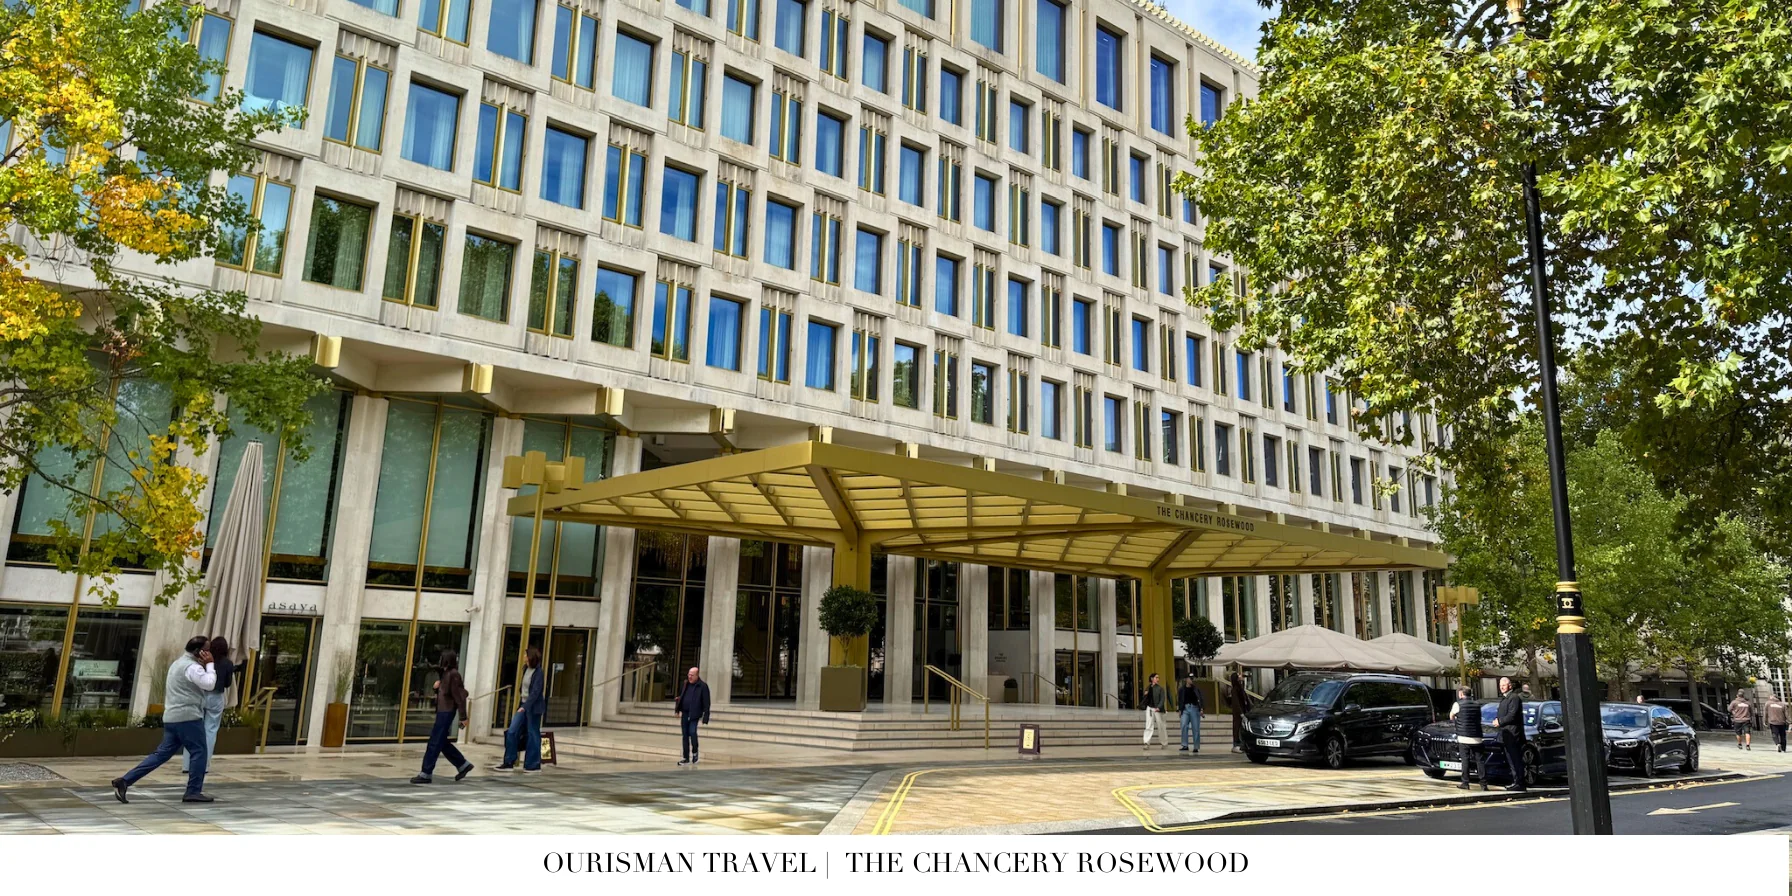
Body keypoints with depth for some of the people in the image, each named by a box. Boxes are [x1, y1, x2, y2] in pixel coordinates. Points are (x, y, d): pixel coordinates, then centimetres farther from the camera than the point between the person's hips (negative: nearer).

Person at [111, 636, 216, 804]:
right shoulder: (192, 666, -14)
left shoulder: (178, 663, 20)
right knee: (199, 752, -1)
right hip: (188, 717, -10)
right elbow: (209, 684, -21)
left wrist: (205, 665, 11)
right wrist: (209, 664, -11)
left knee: (162, 753, 10)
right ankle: (193, 792, 1)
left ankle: (124, 781, 3)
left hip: (172, 717, 10)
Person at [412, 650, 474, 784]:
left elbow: (460, 696, -16)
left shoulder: (453, 674, -14)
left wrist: (463, 717, -16)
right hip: (442, 711, 10)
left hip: (447, 712, -10)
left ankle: (426, 774, 0)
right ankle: (463, 765, 22)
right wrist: (438, 682, 4)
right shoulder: (445, 673, 13)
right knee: (442, 742, 14)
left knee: (435, 743, -6)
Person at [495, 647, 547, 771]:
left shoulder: (538, 673, -15)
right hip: (523, 704, 8)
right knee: (512, 731, 1)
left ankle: (533, 765, 11)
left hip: (533, 707, -8)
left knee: (532, 734, 1)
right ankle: (509, 762, 8)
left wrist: (525, 707, -26)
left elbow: (536, 692, -20)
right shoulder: (525, 669, 8)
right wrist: (521, 704, 14)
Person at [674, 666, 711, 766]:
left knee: (692, 732, -17)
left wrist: (705, 717, -14)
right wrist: (677, 709, 11)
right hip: (685, 713, 6)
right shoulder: (686, 684, 11)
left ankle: (695, 753, 5)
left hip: (694, 714, -6)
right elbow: (681, 696, 23)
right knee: (685, 735, 6)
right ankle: (686, 758, 13)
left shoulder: (703, 686, -7)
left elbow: (706, 703, -9)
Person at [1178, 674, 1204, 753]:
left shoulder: (1196, 689, 10)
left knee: (1195, 728, -1)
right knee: (1184, 726, -13)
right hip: (1185, 709, 0)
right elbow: (1179, 700, 11)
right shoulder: (1182, 690, 10)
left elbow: (1200, 699, 4)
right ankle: (1185, 746, -9)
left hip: (1194, 708, 0)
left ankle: (1196, 747, 4)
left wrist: (1201, 709, -7)